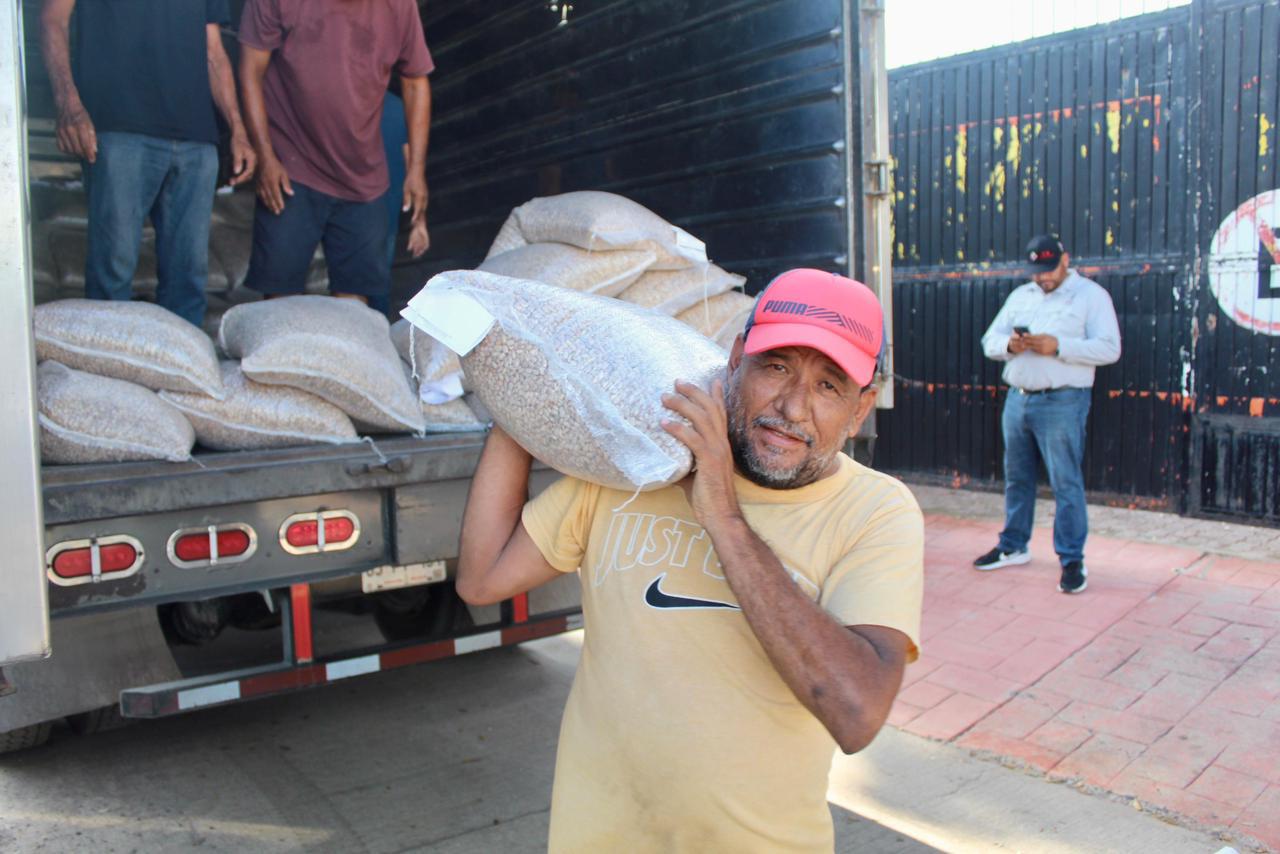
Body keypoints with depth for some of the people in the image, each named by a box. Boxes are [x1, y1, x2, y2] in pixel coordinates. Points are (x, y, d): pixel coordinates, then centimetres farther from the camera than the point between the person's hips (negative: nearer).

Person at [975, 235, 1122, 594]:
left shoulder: (1091, 295, 0)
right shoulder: (1020, 296, 16)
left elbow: (1109, 348, -9)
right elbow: (989, 341, 14)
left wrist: (1058, 346, -19)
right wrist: (1009, 345, -9)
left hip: (1061, 403, -6)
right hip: (1017, 399, 6)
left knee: (1066, 482, -5)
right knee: (1016, 478, 14)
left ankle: (1072, 560, 4)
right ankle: (1013, 547, 28)